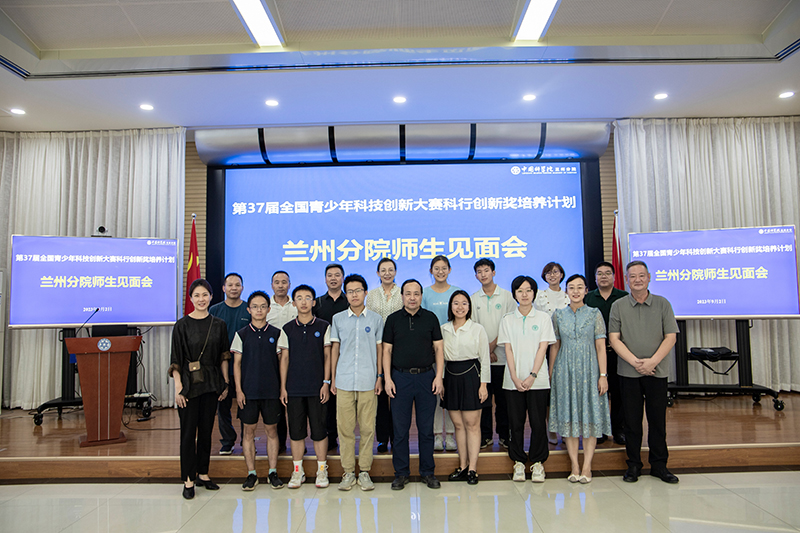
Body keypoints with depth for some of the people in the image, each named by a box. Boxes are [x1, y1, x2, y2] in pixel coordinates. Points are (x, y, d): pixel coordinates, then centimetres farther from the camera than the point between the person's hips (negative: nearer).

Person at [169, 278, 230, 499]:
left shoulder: (218, 325, 5)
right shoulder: (182, 325, -3)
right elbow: (176, 360, -4)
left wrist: (225, 383, 6)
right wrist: (178, 387, -11)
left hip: (211, 384, 3)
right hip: (189, 384, -3)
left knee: (206, 429, 10)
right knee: (189, 430, 1)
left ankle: (203, 473, 23)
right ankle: (189, 479, 11)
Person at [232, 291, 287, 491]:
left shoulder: (277, 333, 3)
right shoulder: (241, 334, 3)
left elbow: (281, 362, 6)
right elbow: (237, 363, 4)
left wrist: (283, 388, 2)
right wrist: (238, 390, -3)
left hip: (271, 390, 0)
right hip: (248, 390, 0)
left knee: (272, 430, 6)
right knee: (249, 431, 5)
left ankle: (273, 472, 16)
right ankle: (251, 474, 16)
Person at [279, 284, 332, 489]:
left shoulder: (323, 326, 2)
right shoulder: (288, 329, 6)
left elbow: (327, 356, 2)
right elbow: (284, 358, 7)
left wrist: (326, 382, -4)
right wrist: (282, 387, 3)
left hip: (317, 387, -1)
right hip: (294, 388, 2)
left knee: (319, 430, 3)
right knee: (296, 430, 7)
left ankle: (322, 470, 16)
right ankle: (297, 471, 20)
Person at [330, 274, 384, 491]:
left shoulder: (376, 319, 6)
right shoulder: (338, 318, 7)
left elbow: (379, 349, 9)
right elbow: (335, 349, 11)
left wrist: (380, 376, 4)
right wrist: (332, 378, 8)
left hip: (368, 382, 0)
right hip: (344, 381, 1)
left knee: (367, 428, 3)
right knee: (345, 427, 3)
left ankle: (364, 471, 16)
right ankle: (348, 472, 16)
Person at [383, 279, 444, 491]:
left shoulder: (431, 318, 5)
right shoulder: (393, 319, 4)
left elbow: (438, 348, 5)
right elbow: (387, 350, 5)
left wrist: (439, 376, -4)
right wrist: (387, 378, -4)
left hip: (426, 376, 0)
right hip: (400, 378, 0)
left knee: (426, 428, 7)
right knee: (400, 428, 5)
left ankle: (427, 471, 20)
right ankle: (401, 473, 17)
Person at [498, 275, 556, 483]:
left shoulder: (543, 318, 4)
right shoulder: (507, 320, 8)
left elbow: (542, 348, -2)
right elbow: (508, 350, 2)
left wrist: (532, 375, -11)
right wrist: (515, 378, -8)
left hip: (537, 380, -1)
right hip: (513, 380, 1)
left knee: (538, 423, 1)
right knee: (516, 423, 4)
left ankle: (537, 462, 16)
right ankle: (518, 462, 18)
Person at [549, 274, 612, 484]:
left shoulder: (595, 314, 1)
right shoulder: (558, 315, 6)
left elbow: (601, 346, -1)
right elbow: (555, 346, 10)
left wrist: (603, 375, -7)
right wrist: (551, 374, 9)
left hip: (589, 369, -1)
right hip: (565, 370, 2)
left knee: (590, 415, 1)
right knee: (568, 415, 3)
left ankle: (587, 466, 10)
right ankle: (574, 465, 13)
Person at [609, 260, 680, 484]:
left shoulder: (662, 304, 4)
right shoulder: (618, 306, 3)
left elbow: (670, 337, -1)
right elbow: (614, 339, -2)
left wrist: (652, 361, -12)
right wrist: (635, 361, -12)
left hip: (657, 371, 0)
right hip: (628, 372, 0)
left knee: (658, 419, 6)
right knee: (632, 420, 5)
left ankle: (659, 465, 20)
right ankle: (633, 464, 17)